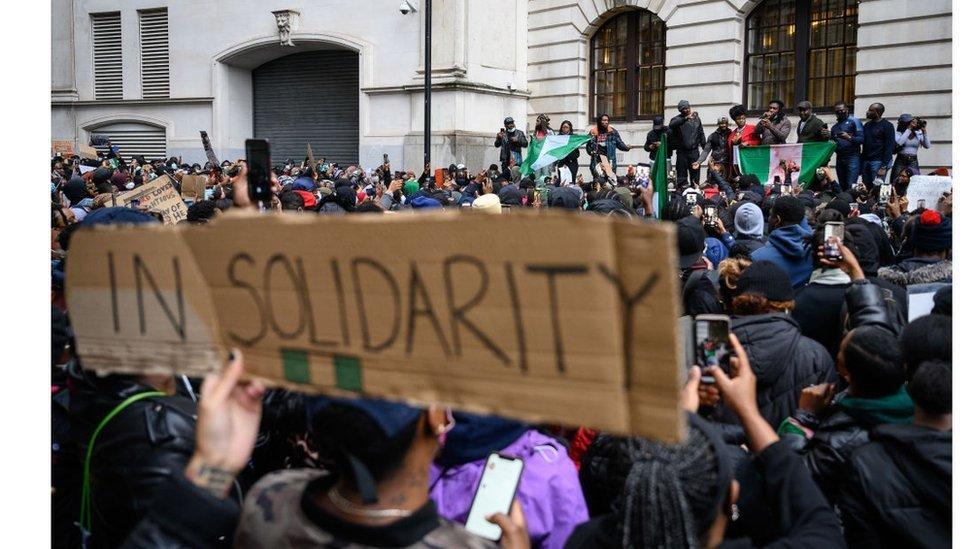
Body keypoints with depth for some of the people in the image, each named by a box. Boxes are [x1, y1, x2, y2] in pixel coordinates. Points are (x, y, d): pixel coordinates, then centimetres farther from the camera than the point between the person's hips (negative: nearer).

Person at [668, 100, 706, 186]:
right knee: (682, 174, 2)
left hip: (694, 151, 2)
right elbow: (672, 124, -24)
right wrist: (685, 118, -24)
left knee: (695, 172, 6)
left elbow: (701, 133, 15)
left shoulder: (696, 118, 10)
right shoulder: (678, 119, 0)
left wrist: (704, 147, 11)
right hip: (682, 152, -2)